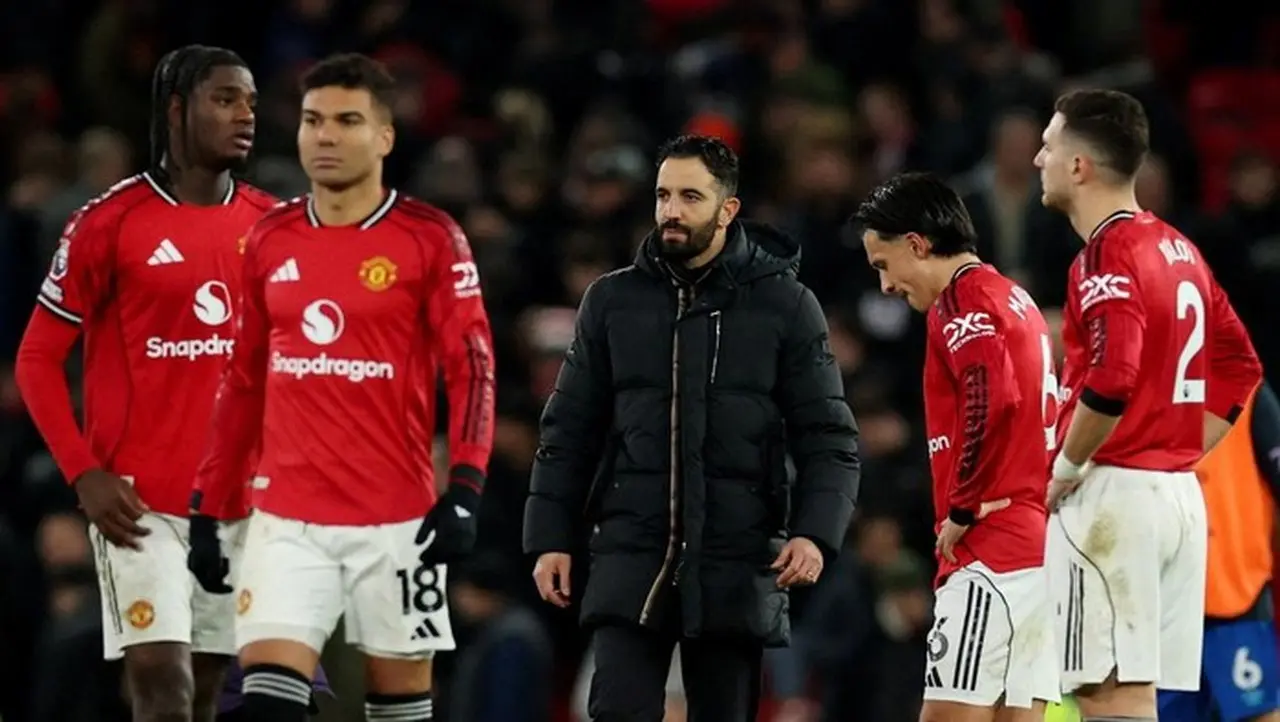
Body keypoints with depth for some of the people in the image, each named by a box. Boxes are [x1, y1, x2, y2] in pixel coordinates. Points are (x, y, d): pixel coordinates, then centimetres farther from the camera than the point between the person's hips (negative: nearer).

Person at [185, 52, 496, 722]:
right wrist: (204, 506, 13)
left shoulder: (430, 238, -3)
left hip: (396, 519, -3)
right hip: (286, 517, 3)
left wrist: (464, 490, -18)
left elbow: (472, 370, -6)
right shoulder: (269, 239, 10)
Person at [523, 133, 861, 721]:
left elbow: (828, 438, 1)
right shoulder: (612, 301, 8)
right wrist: (551, 538, 5)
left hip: (736, 566, -1)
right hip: (632, 557, 1)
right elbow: (569, 431, 12)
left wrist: (814, 533, -13)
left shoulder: (786, 307, 3)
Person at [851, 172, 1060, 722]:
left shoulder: (963, 300, -7)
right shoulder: (1015, 298, 21)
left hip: (993, 551, -10)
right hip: (1040, 547, 10)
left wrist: (961, 510, -14)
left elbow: (991, 396, -23)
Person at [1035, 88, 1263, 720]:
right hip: (1181, 494, 9)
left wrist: (1066, 467, -12)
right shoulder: (1177, 248, 15)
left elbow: (1110, 382, -26)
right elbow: (1240, 366, 22)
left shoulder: (1107, 256, -13)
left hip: (1113, 493, -9)